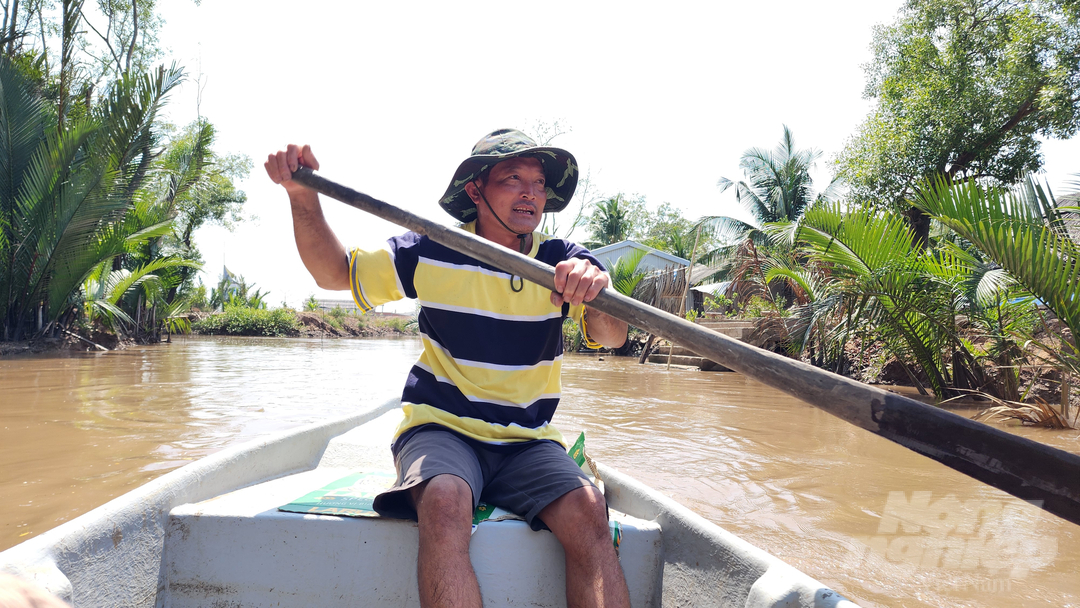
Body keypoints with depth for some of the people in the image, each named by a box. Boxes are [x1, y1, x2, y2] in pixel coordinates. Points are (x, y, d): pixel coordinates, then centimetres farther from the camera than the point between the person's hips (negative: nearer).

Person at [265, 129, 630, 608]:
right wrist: (304, 196, -7)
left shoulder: (565, 262, 2)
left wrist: (595, 292, -37)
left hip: (527, 442, 1)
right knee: (445, 501, -35)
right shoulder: (431, 253, 2)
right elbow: (334, 272, 9)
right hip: (440, 429, -1)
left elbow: (613, 337, -14)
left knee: (586, 510, -29)